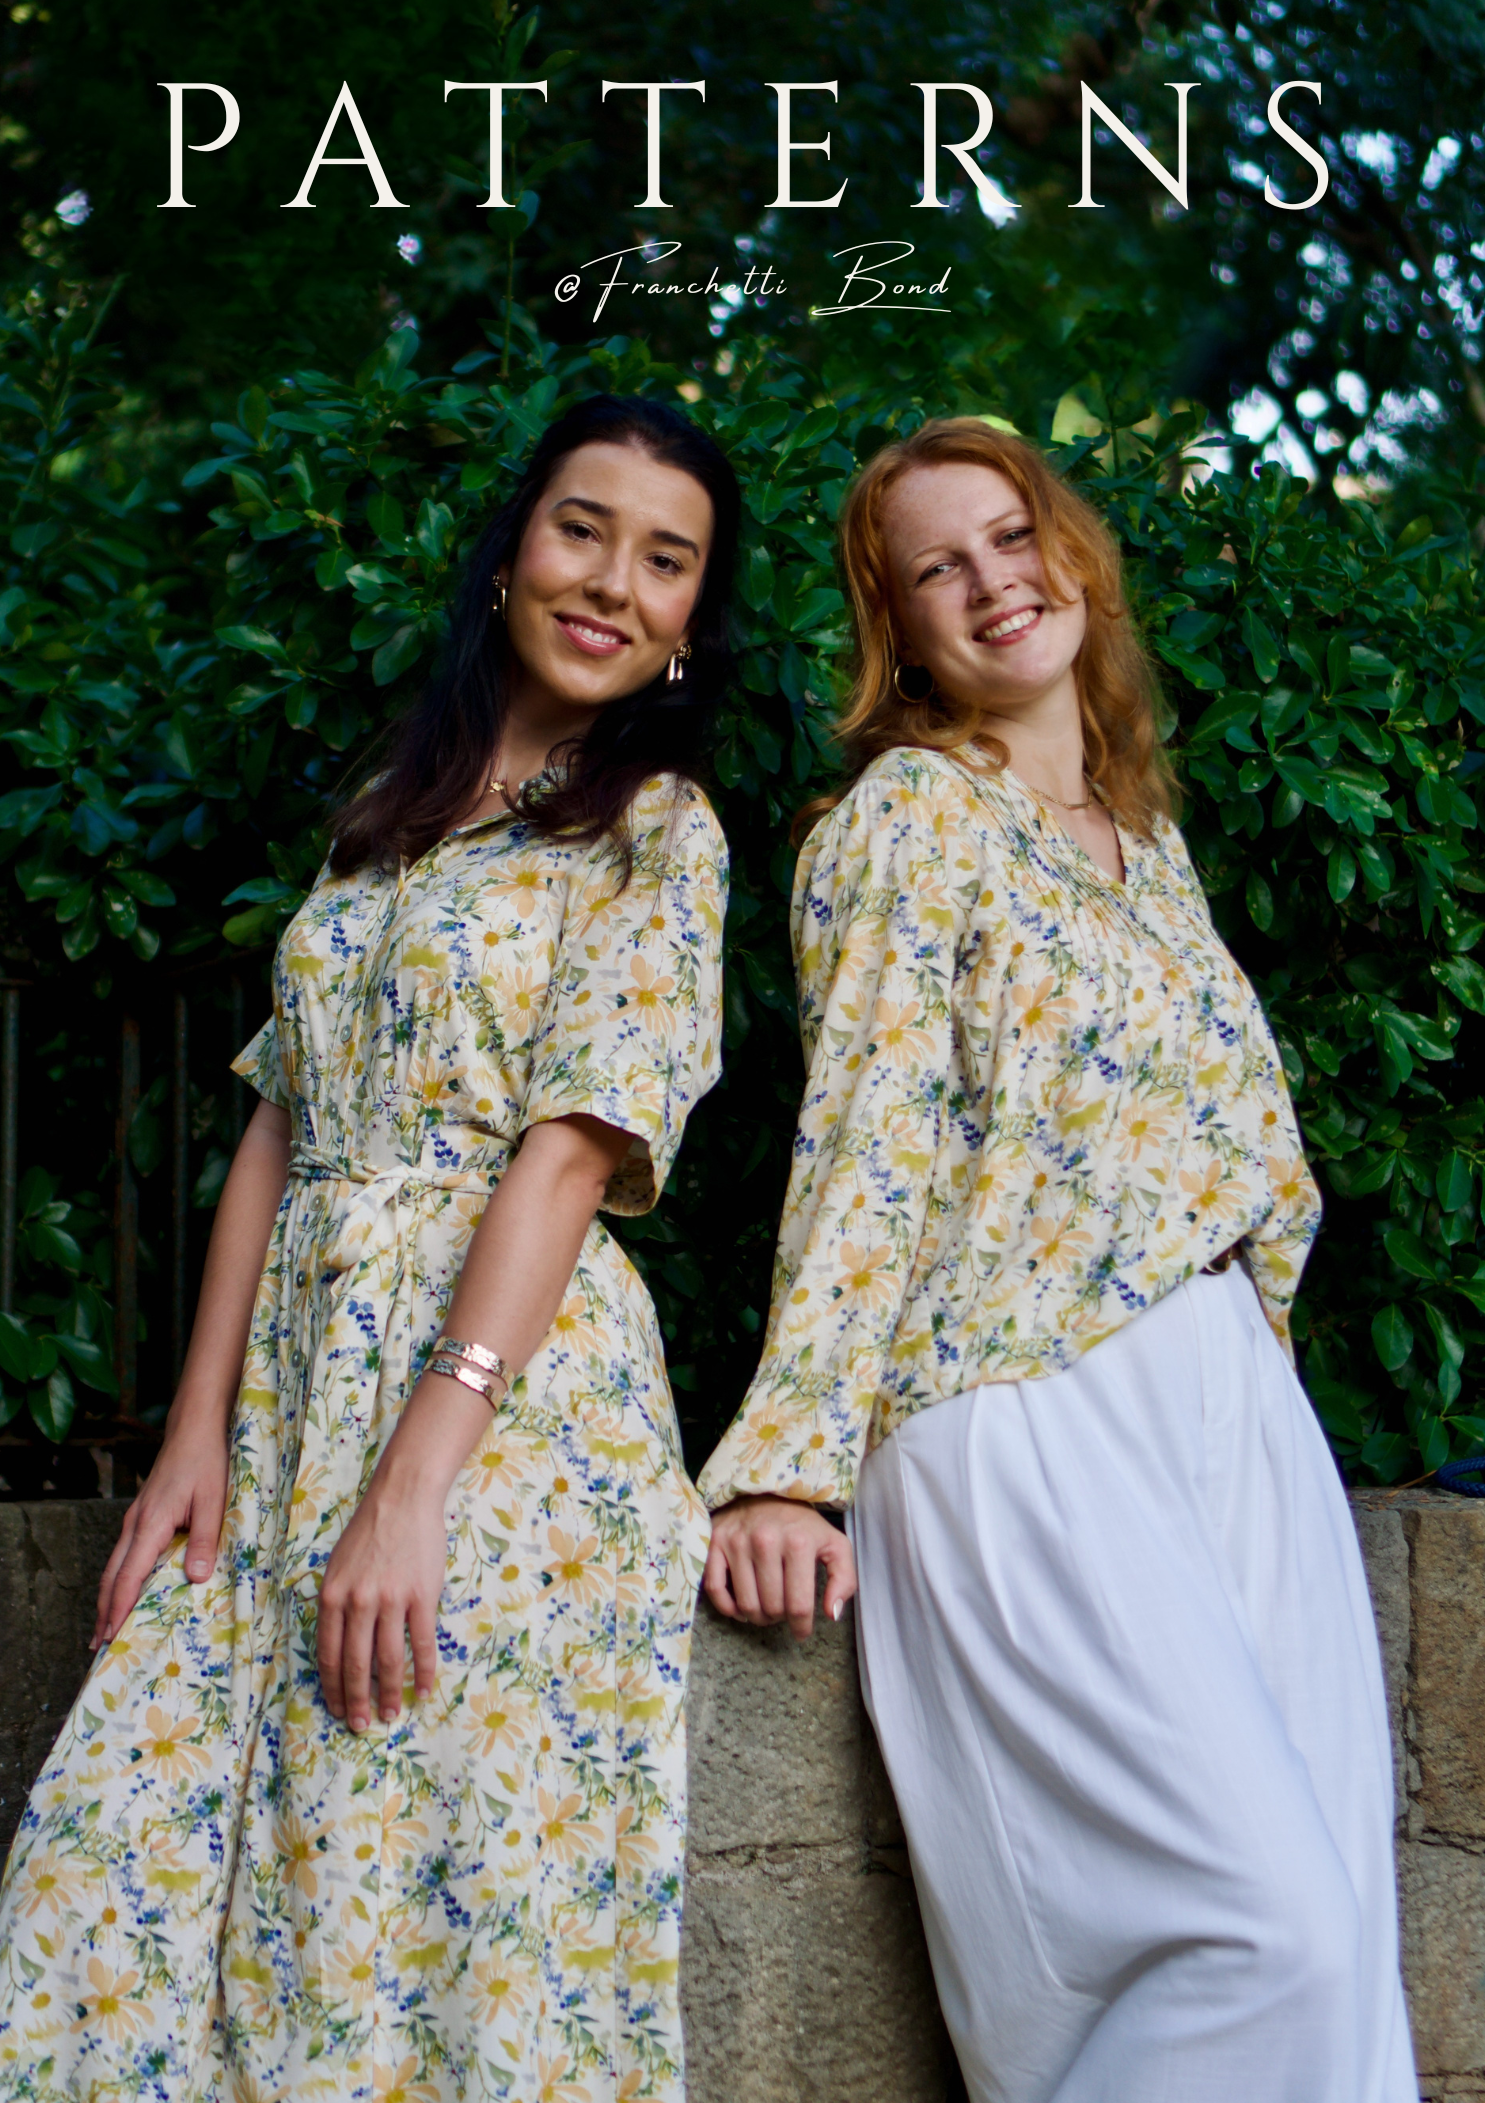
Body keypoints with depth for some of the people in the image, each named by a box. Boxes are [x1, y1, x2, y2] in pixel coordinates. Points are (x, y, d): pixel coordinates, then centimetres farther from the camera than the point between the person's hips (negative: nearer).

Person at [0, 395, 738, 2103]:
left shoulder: (657, 832, 0)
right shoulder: (390, 811, 17)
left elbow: (570, 1149, -11)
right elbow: (282, 1126, 14)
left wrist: (414, 1480, -19)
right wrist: (199, 1431, 4)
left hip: (505, 1385, -5)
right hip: (294, 1383, 5)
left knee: (430, 1905, -5)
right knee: (141, 1862, -1)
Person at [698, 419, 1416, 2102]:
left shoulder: (1144, 831, 20)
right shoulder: (904, 817, -1)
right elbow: (865, 1142, -11)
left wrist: (1253, 1364, 15)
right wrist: (790, 1458, -19)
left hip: (1239, 1400, 7)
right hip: (1034, 1415, -7)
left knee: (1334, 1931, 0)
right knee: (1274, 1923, -17)